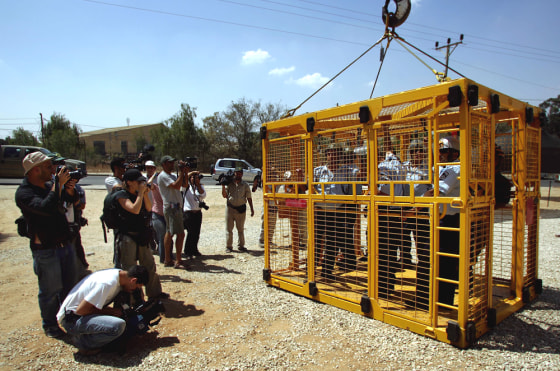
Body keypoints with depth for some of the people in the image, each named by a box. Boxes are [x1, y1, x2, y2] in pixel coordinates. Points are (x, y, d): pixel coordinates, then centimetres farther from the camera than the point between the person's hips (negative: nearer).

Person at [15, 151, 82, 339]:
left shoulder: (49, 186, 7)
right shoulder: (24, 192, -16)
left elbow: (72, 198, 15)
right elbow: (46, 207, -33)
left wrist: (69, 186, -6)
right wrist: (58, 183, -27)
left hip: (66, 244, 7)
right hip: (46, 250, -7)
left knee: (71, 286, 19)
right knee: (51, 291, 7)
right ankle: (51, 326, 27)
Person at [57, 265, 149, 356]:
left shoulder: (119, 273, -1)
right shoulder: (108, 283, -27)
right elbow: (80, 310, -23)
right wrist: (110, 311, -15)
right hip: (71, 319, -9)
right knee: (118, 326, -28)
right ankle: (83, 343, -4)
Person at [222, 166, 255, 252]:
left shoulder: (245, 185, 4)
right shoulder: (229, 184, 4)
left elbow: (249, 198, 6)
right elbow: (225, 196, 2)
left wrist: (252, 209, 2)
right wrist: (223, 186, -10)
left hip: (241, 209, 0)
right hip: (230, 208, 0)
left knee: (241, 229, 9)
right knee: (229, 228, 4)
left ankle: (241, 245, 20)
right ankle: (228, 246, 14)